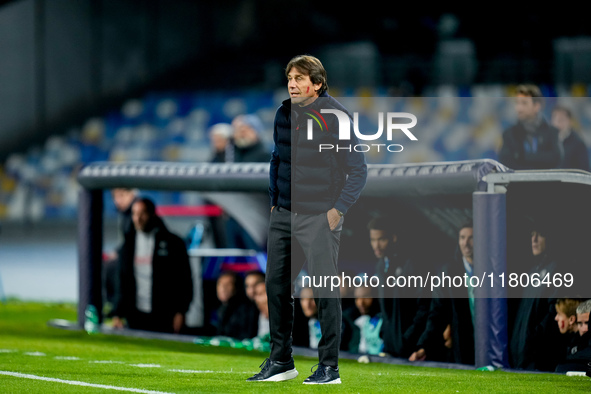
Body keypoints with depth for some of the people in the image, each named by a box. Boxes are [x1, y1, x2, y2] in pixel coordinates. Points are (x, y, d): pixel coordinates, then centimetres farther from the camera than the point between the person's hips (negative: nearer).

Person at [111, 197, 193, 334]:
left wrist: (180, 313, -7)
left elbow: (185, 280, -1)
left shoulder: (173, 243, -1)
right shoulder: (129, 243, 11)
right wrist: (118, 314, 6)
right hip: (137, 316, 3)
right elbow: (123, 282, 13)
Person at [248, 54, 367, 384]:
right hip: (284, 216, 6)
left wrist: (338, 209, -12)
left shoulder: (336, 118, -11)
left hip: (320, 218, -6)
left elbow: (358, 169, -8)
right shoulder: (284, 114, 8)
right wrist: (274, 201, 17)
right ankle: (281, 361, 19)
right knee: (277, 286, 8)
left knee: (326, 291, -3)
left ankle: (329, 367, 4)